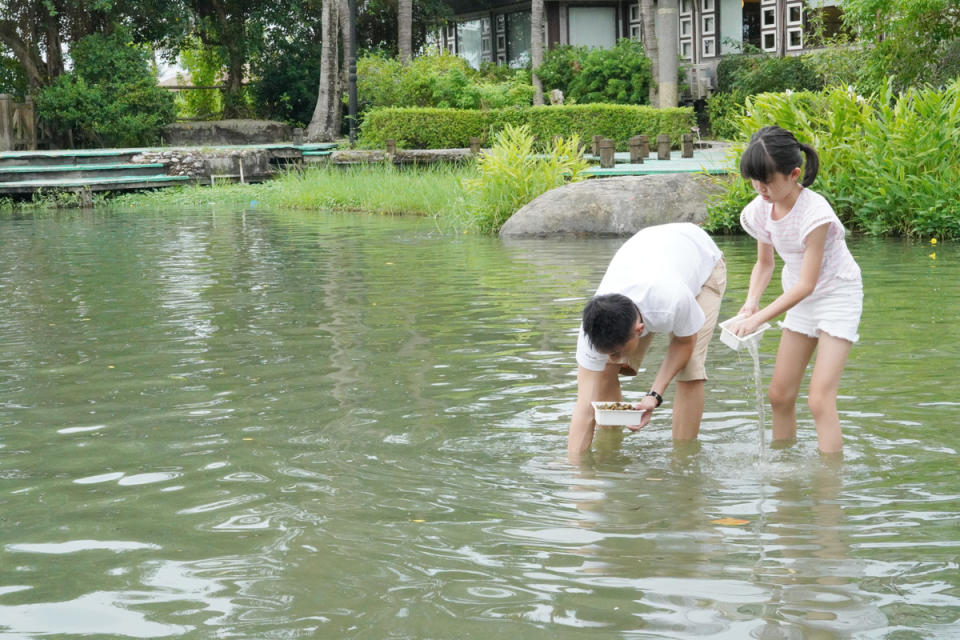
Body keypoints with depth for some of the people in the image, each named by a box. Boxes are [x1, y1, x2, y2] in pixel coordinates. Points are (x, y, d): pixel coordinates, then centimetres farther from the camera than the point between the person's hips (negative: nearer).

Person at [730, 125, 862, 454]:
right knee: (780, 394, 7)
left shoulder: (814, 212, -28)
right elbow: (764, 263, 6)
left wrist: (759, 318, -29)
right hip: (801, 300, 7)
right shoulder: (761, 209, -8)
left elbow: (806, 284, -27)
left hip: (838, 295, -7)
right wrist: (751, 302, -13)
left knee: (820, 399, -17)